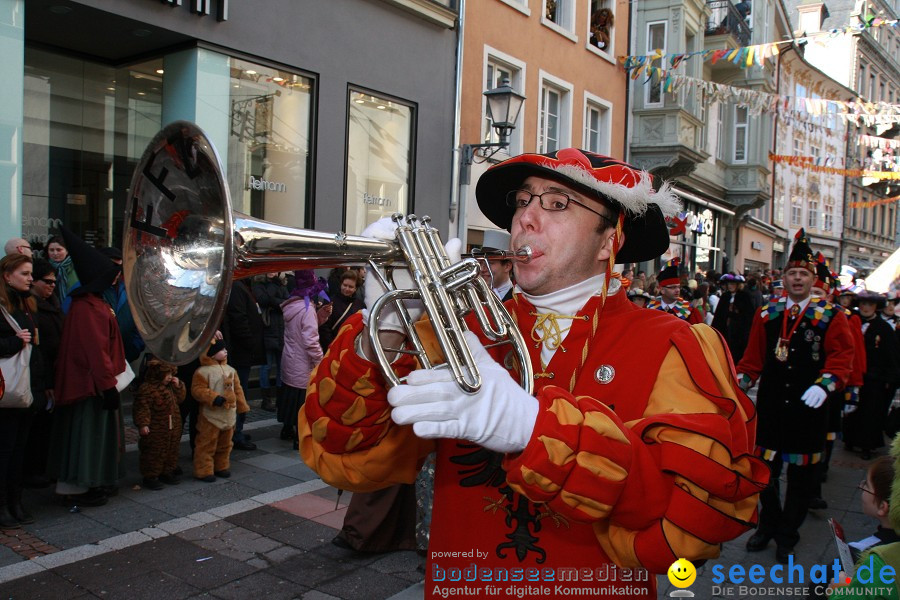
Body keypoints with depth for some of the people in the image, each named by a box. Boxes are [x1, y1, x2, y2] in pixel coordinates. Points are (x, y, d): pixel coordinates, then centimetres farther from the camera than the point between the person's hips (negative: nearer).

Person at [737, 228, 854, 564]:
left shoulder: (830, 316, 1)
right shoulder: (767, 314, 7)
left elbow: (842, 356, -6)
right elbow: (753, 356, 10)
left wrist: (825, 385, -22)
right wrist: (740, 380, -4)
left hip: (808, 409, -1)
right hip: (771, 407, 2)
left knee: (802, 474, 8)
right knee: (765, 469, 8)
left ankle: (788, 535, 25)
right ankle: (768, 526, 28)